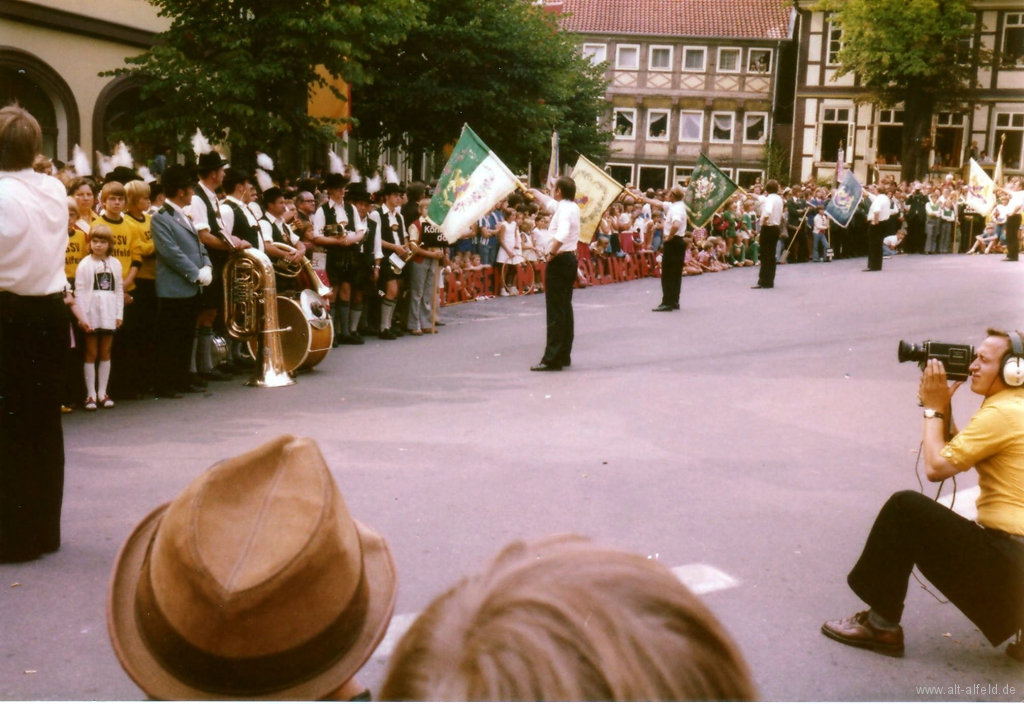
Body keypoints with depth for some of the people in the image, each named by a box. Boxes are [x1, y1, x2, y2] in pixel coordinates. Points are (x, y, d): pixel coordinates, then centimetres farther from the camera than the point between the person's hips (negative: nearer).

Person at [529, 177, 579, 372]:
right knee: (565, 308, 13)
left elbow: (561, 235, -35)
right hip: (570, 259, 10)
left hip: (559, 260, -10)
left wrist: (551, 253, -24)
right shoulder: (573, 207, 13)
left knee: (555, 310, -9)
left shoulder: (564, 209, -17)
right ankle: (564, 356, 18)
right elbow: (550, 203, 34)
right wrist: (533, 192, 45)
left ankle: (553, 359, -10)